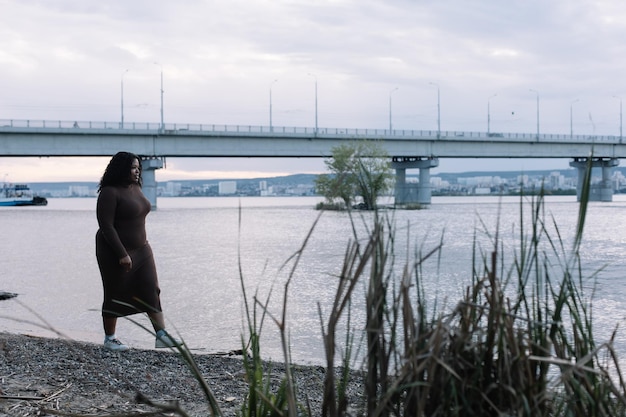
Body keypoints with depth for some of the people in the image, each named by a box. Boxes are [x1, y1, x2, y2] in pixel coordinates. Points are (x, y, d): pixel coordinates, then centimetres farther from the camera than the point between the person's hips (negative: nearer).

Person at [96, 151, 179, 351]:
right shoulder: (109, 193, -17)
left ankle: (161, 335, -4)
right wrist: (122, 254, -25)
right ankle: (109, 339, 19)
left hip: (141, 250, 8)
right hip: (115, 252, -8)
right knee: (115, 296, 4)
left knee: (151, 290, -2)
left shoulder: (136, 188, 9)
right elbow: (106, 226, -22)